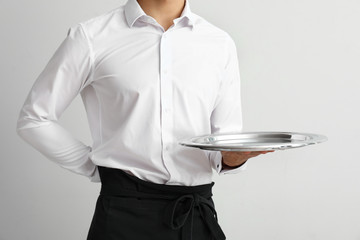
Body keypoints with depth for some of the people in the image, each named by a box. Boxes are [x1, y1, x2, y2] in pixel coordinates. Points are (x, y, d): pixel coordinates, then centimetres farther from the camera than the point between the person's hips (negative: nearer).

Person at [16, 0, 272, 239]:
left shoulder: (220, 43, 8)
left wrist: (233, 157, -11)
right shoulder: (90, 37, 0)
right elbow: (33, 120, 4)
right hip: (125, 214, -2)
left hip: (199, 215, 3)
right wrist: (95, 167, 0)